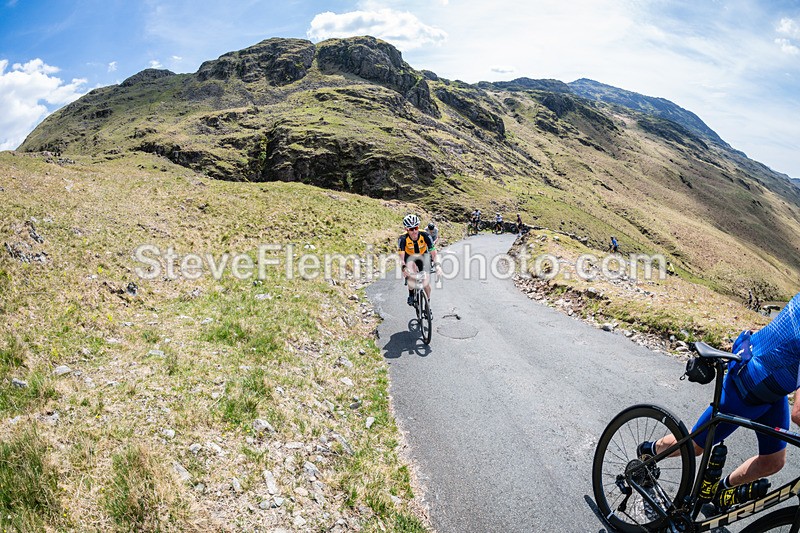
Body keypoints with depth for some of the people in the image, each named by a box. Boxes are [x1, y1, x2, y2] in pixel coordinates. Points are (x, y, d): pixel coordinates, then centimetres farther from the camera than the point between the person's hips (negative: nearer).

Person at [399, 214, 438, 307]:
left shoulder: (425, 235, -30)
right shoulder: (403, 238, -30)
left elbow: (433, 252, -33)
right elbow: (401, 255, -38)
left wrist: (436, 265, -48)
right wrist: (403, 267, -55)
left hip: (423, 256, 1)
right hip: (409, 257, 0)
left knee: (425, 282, -6)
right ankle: (411, 294, -13)